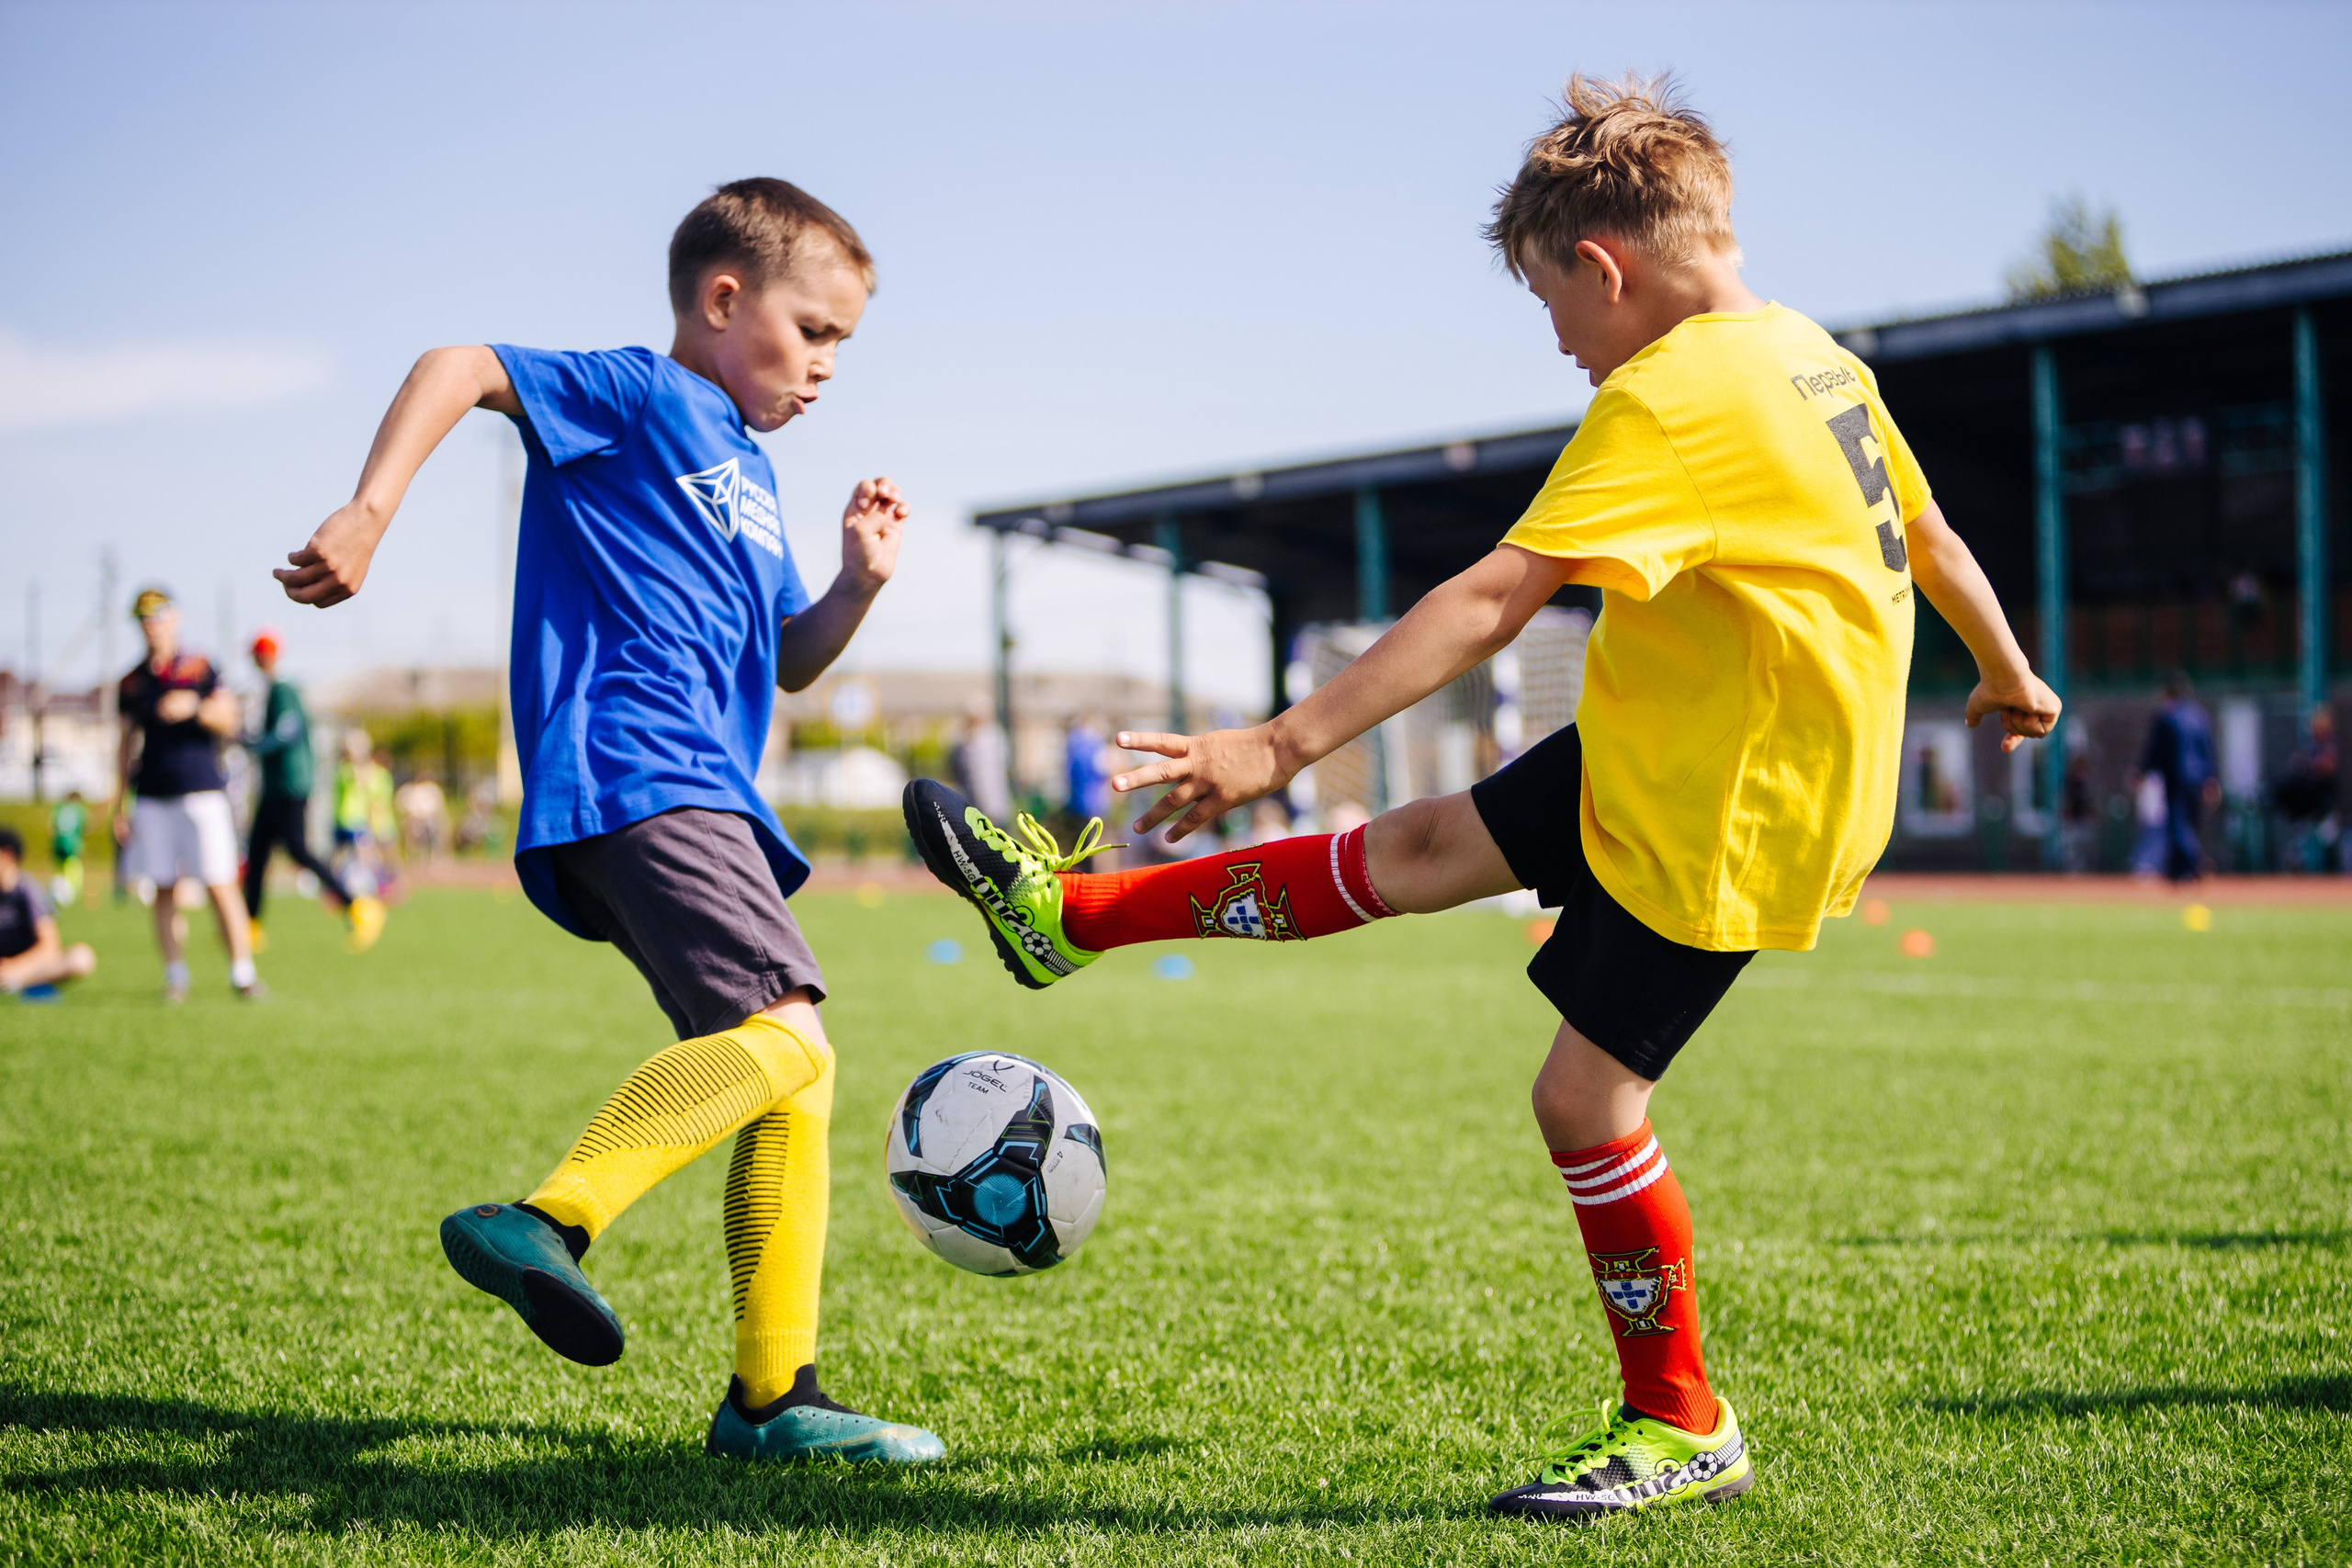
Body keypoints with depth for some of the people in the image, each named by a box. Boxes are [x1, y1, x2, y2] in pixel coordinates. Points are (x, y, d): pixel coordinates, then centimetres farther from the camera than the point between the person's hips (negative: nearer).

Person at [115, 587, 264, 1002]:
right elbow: (127, 745, 16)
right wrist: (119, 807, 13)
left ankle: (242, 972, -2)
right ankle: (175, 976, 8)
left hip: (202, 792, -3)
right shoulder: (132, 683, 12)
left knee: (220, 885, -7)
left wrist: (195, 707, -20)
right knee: (164, 890, 2)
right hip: (153, 795, 3)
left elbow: (227, 721, 0)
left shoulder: (201, 668, 5)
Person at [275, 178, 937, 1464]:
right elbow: (458, 367, -7)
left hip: (704, 800, 10)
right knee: (782, 1036, -26)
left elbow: (788, 665, 33)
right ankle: (546, 1223, -33)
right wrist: (369, 512, -20)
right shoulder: (642, 396, 3)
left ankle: (773, 1396, 10)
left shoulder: (745, 472, 29)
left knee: (793, 1085, 7)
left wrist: (859, 584, 15)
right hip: (633, 773, -10)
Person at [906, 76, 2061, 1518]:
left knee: (1584, 1097, 0)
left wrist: (1283, 745, -29)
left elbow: (1492, 600, -29)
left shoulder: (1671, 398, -24)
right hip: (1665, 752, 9)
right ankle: (1070, 912, 18)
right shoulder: (1816, 356, 5)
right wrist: (2007, 674, 37)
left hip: (1731, 815, -9)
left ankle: (1681, 1427, 15)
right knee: (1414, 851, 11)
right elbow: (1927, 531, 19)